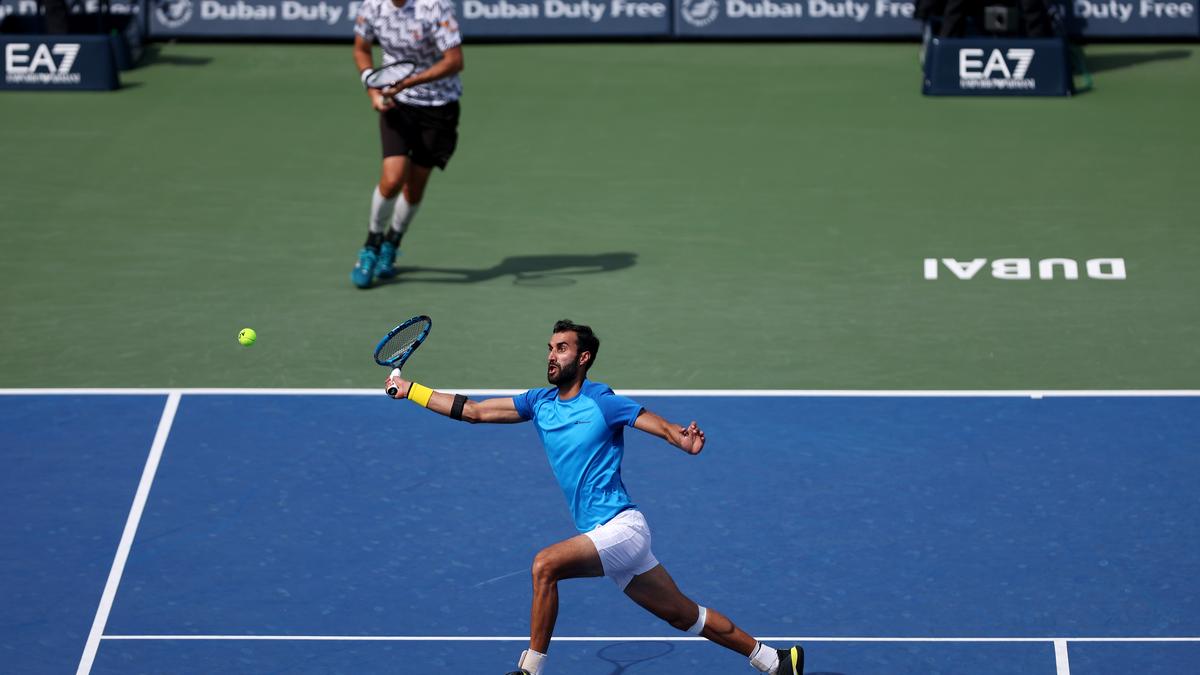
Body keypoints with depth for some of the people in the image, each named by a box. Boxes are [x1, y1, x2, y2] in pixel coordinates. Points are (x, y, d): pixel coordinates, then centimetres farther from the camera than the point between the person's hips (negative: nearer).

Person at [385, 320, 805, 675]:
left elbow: (667, 430, -11)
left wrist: (688, 441, -33)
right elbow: (474, 411, 11)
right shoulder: (539, 403, 10)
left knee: (545, 564, -24)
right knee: (686, 616, 13)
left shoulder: (602, 402, -9)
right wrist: (410, 390, 8)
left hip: (621, 528, -7)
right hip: (606, 538, 7)